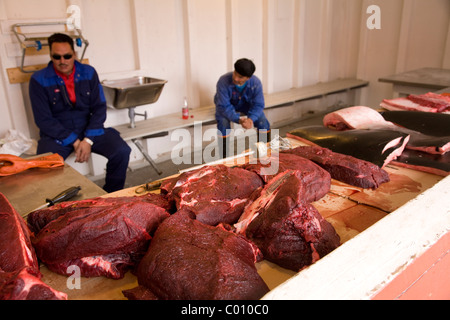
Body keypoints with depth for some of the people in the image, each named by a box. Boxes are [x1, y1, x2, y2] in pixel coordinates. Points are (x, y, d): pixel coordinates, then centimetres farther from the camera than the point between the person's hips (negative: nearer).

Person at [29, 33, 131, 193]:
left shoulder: (88, 73, 3)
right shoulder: (39, 80, -5)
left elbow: (99, 108, 0)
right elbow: (43, 120, -7)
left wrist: (88, 140, -13)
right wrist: (74, 142, -16)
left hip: (89, 129, 3)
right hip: (56, 134, -2)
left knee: (122, 151, -20)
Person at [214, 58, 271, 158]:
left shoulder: (256, 83, -28)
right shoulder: (223, 81, -35)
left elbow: (258, 105, -23)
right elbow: (224, 106, -34)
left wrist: (251, 119, -44)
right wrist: (239, 120, -49)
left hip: (245, 103, 2)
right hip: (226, 105, -2)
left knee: (264, 123, -17)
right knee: (223, 124, -31)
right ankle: (224, 158, -13)